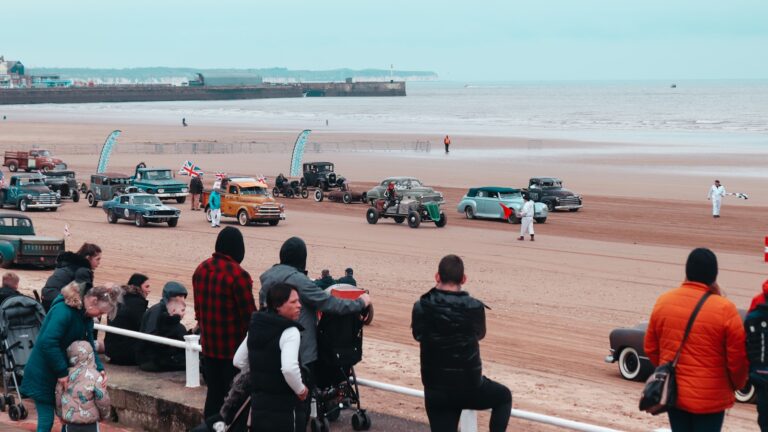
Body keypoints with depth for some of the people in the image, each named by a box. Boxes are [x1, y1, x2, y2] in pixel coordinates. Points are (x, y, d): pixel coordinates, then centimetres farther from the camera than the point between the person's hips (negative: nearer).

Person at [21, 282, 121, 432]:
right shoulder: (64, 310, -26)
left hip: (64, 374, 9)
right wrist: (62, 373, -27)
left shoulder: (87, 317, 3)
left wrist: (99, 369, -10)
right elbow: (48, 342, -32)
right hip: (43, 375, -9)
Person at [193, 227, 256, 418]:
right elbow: (249, 314, -16)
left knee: (214, 392, 16)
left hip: (208, 345, 7)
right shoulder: (238, 274, -19)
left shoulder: (201, 269, 4)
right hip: (234, 346, -7)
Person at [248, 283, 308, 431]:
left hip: (258, 402, 8)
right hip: (284, 405, -8)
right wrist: (301, 390, -14)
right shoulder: (289, 331, -18)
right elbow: (289, 368, -31)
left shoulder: (255, 326, 8)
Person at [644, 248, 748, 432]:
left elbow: (651, 348, 7)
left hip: (673, 393, 4)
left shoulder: (663, 302, -3)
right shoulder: (724, 310, -18)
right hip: (710, 398, -4)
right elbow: (738, 358, -11)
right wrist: (737, 385, 8)